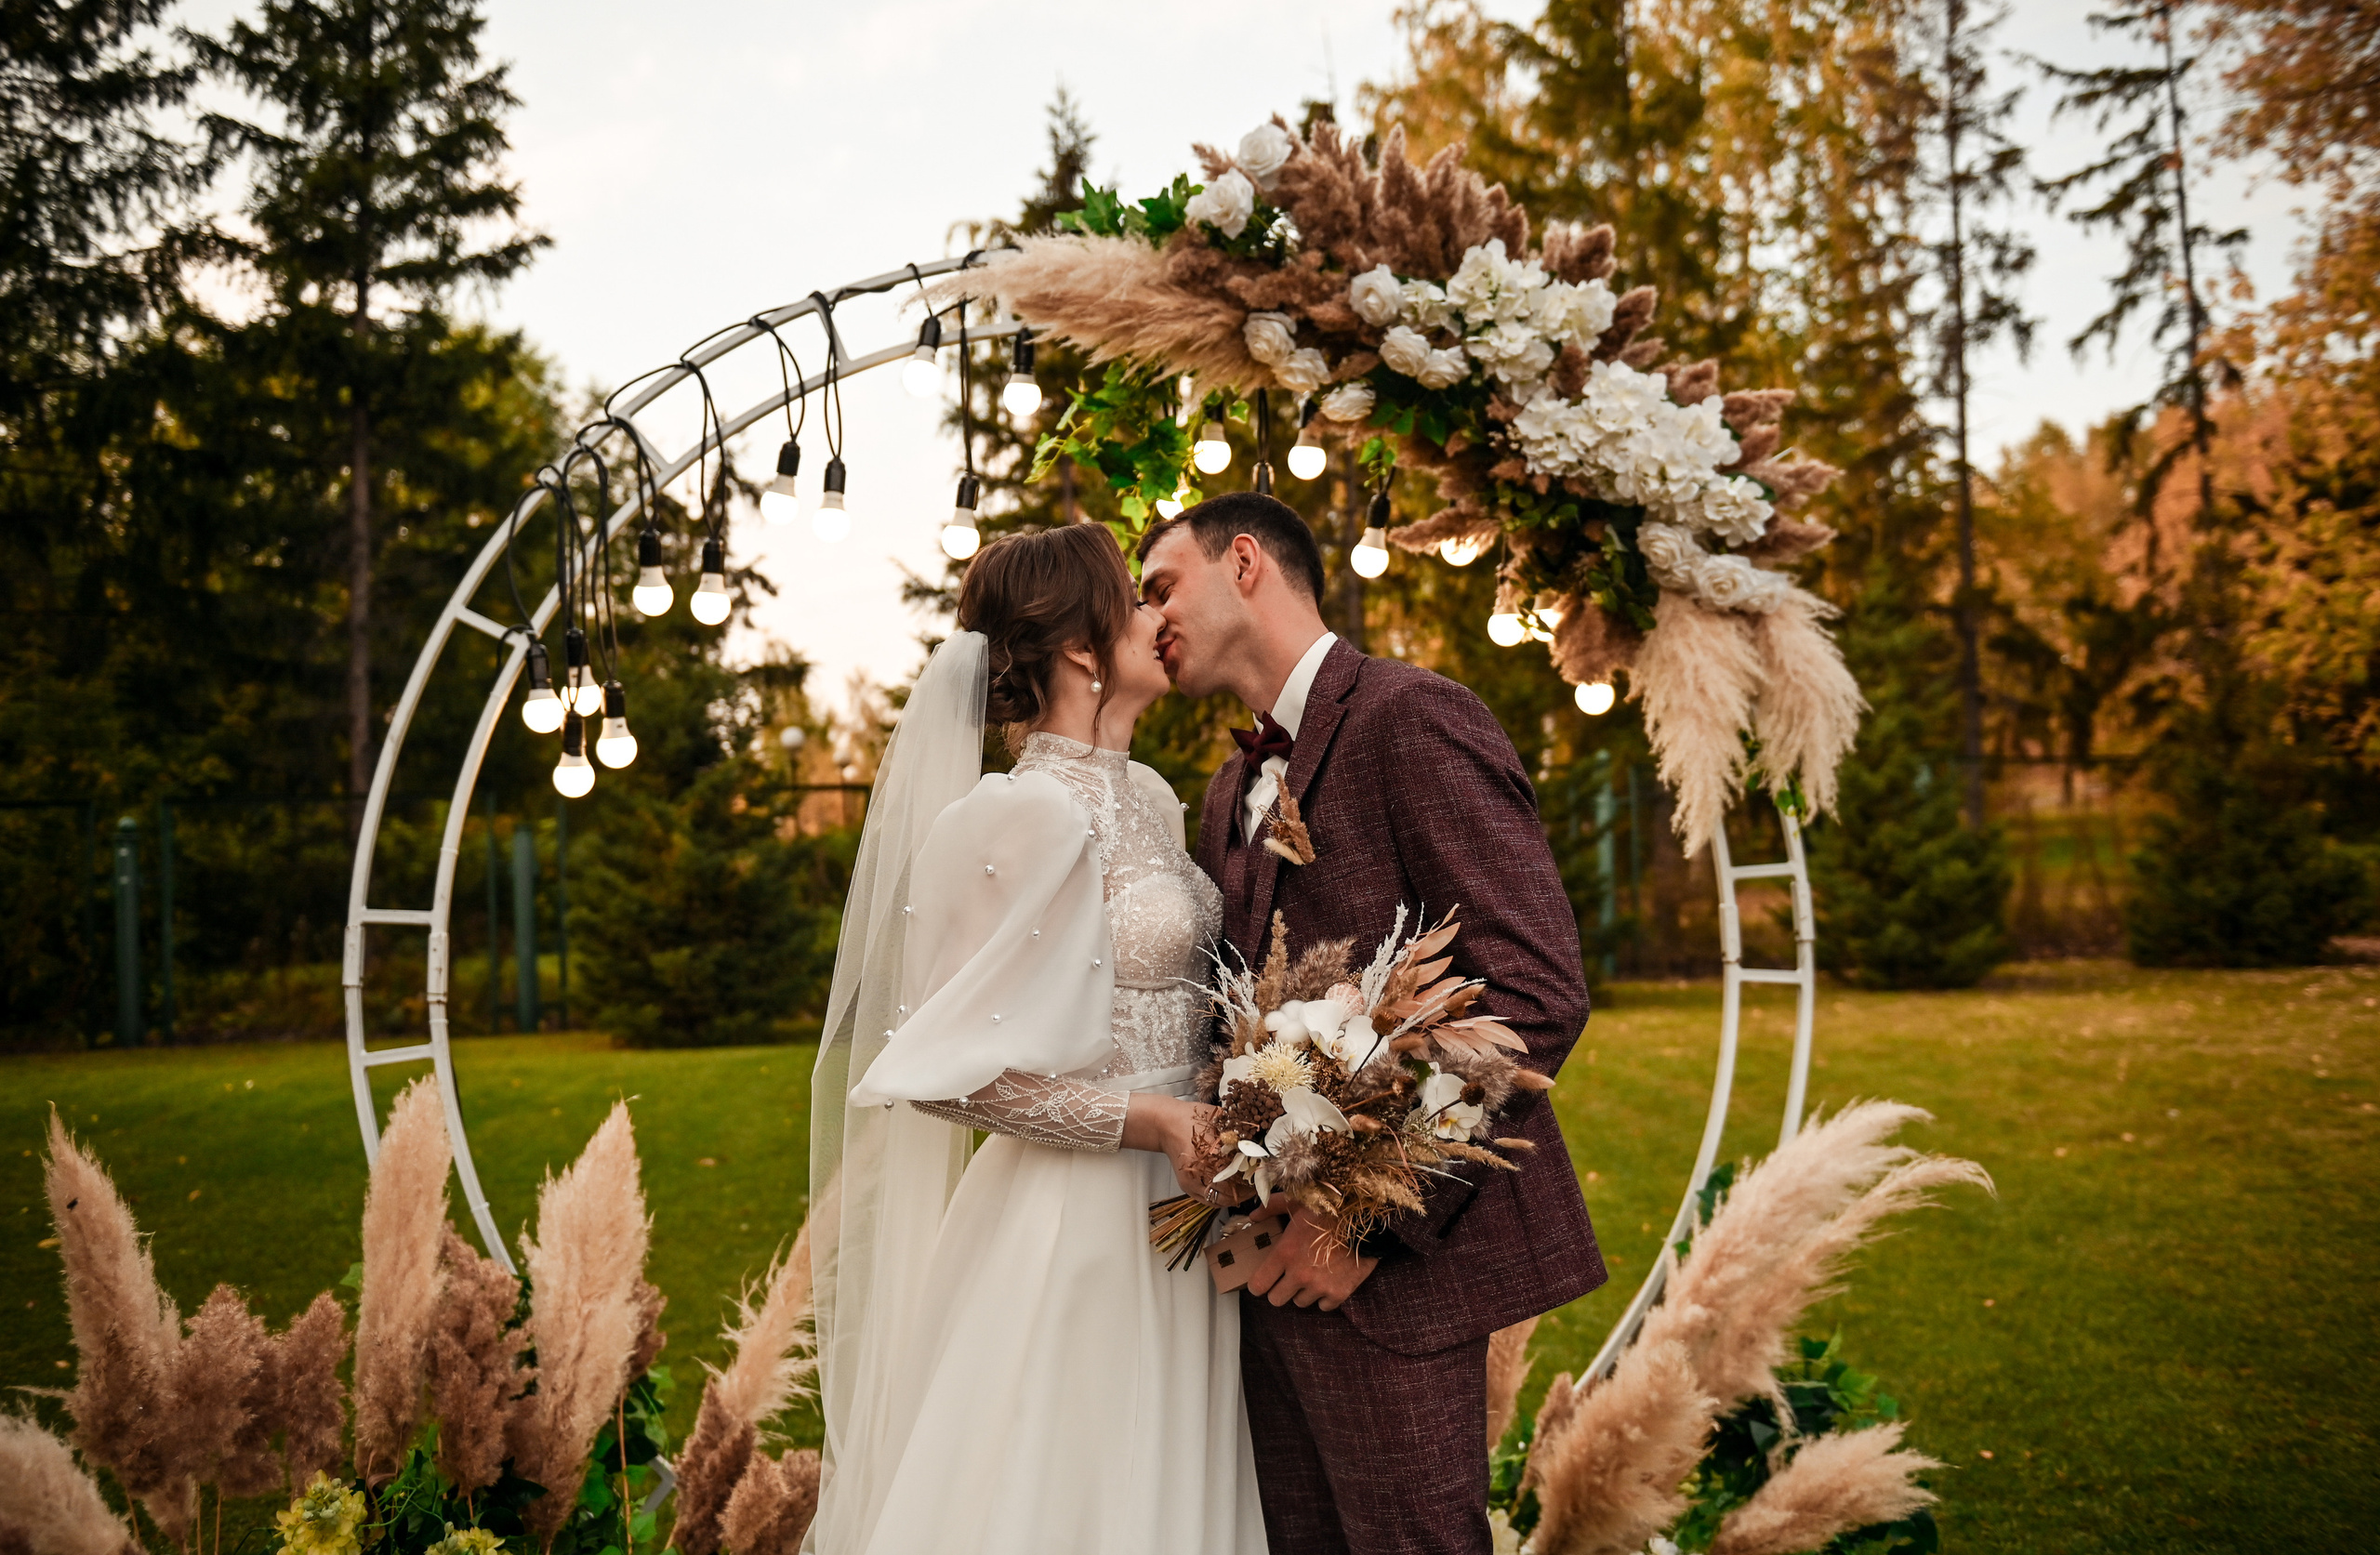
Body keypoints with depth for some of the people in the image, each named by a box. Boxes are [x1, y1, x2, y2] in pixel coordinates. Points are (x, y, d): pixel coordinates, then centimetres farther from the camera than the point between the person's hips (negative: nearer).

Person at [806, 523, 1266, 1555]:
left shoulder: (1148, 799, 9)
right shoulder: (1030, 812, -17)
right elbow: (945, 1066, -18)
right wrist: (1156, 1121, -19)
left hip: (1168, 1219, 8)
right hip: (1073, 1227, -8)